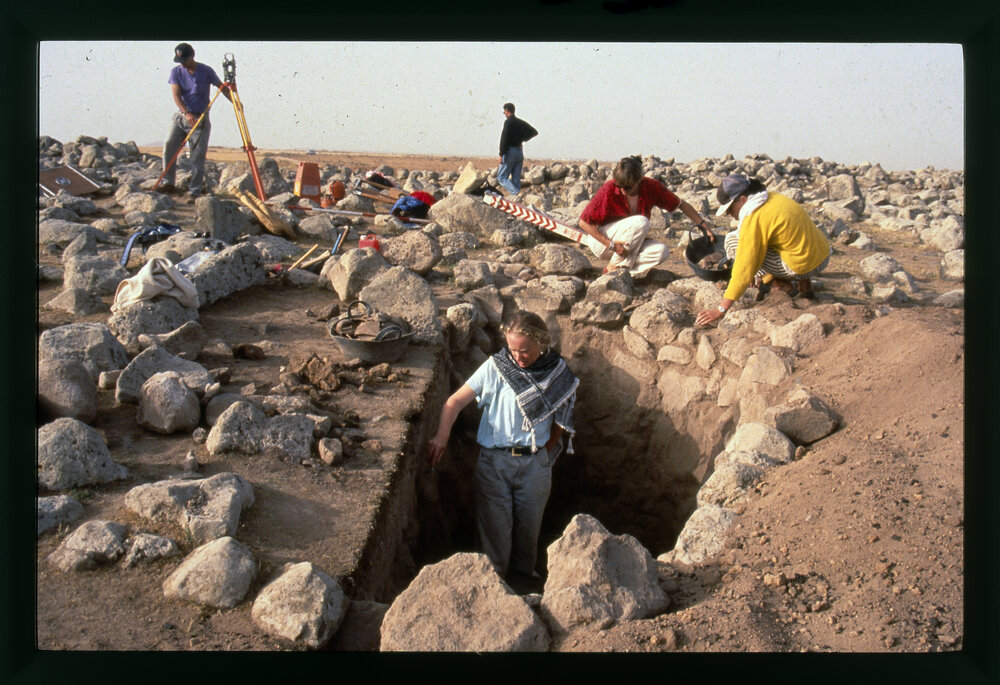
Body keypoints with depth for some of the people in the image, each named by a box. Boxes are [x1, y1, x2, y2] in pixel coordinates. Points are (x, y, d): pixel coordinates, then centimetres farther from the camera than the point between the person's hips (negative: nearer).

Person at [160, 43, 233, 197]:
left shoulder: (206, 71, -4)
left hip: (200, 118, -3)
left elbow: (222, 87, 3)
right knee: (169, 146, -11)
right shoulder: (176, 72, 0)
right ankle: (168, 183, -3)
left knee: (198, 155, -6)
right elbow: (176, 95, -9)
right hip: (180, 116, 3)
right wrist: (186, 113, -25)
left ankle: (195, 190, 0)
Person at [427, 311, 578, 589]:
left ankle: (523, 574, 39)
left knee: (529, 524, 15)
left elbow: (559, 422, 9)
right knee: (495, 525, 3)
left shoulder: (559, 374, -4)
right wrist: (441, 436, -23)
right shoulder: (495, 367, -9)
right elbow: (455, 401, -9)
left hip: (535, 463, 2)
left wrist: (544, 453, 9)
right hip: (494, 461, -2)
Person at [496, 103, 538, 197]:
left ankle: (516, 193, -21)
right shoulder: (521, 122, 11)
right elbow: (534, 132, 17)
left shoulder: (508, 122, -11)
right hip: (520, 151, 7)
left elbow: (504, 138, -19)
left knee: (501, 177, -3)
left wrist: (501, 154, -18)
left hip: (510, 151, -7)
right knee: (516, 179, 10)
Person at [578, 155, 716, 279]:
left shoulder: (651, 187, -13)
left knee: (661, 251, -23)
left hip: (631, 245, 5)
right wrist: (611, 245, -26)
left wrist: (703, 225, -4)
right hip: (601, 241, -4)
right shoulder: (608, 190, -23)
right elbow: (584, 222, -20)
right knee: (640, 222, -29)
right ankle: (613, 268, -18)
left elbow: (681, 204, 0)